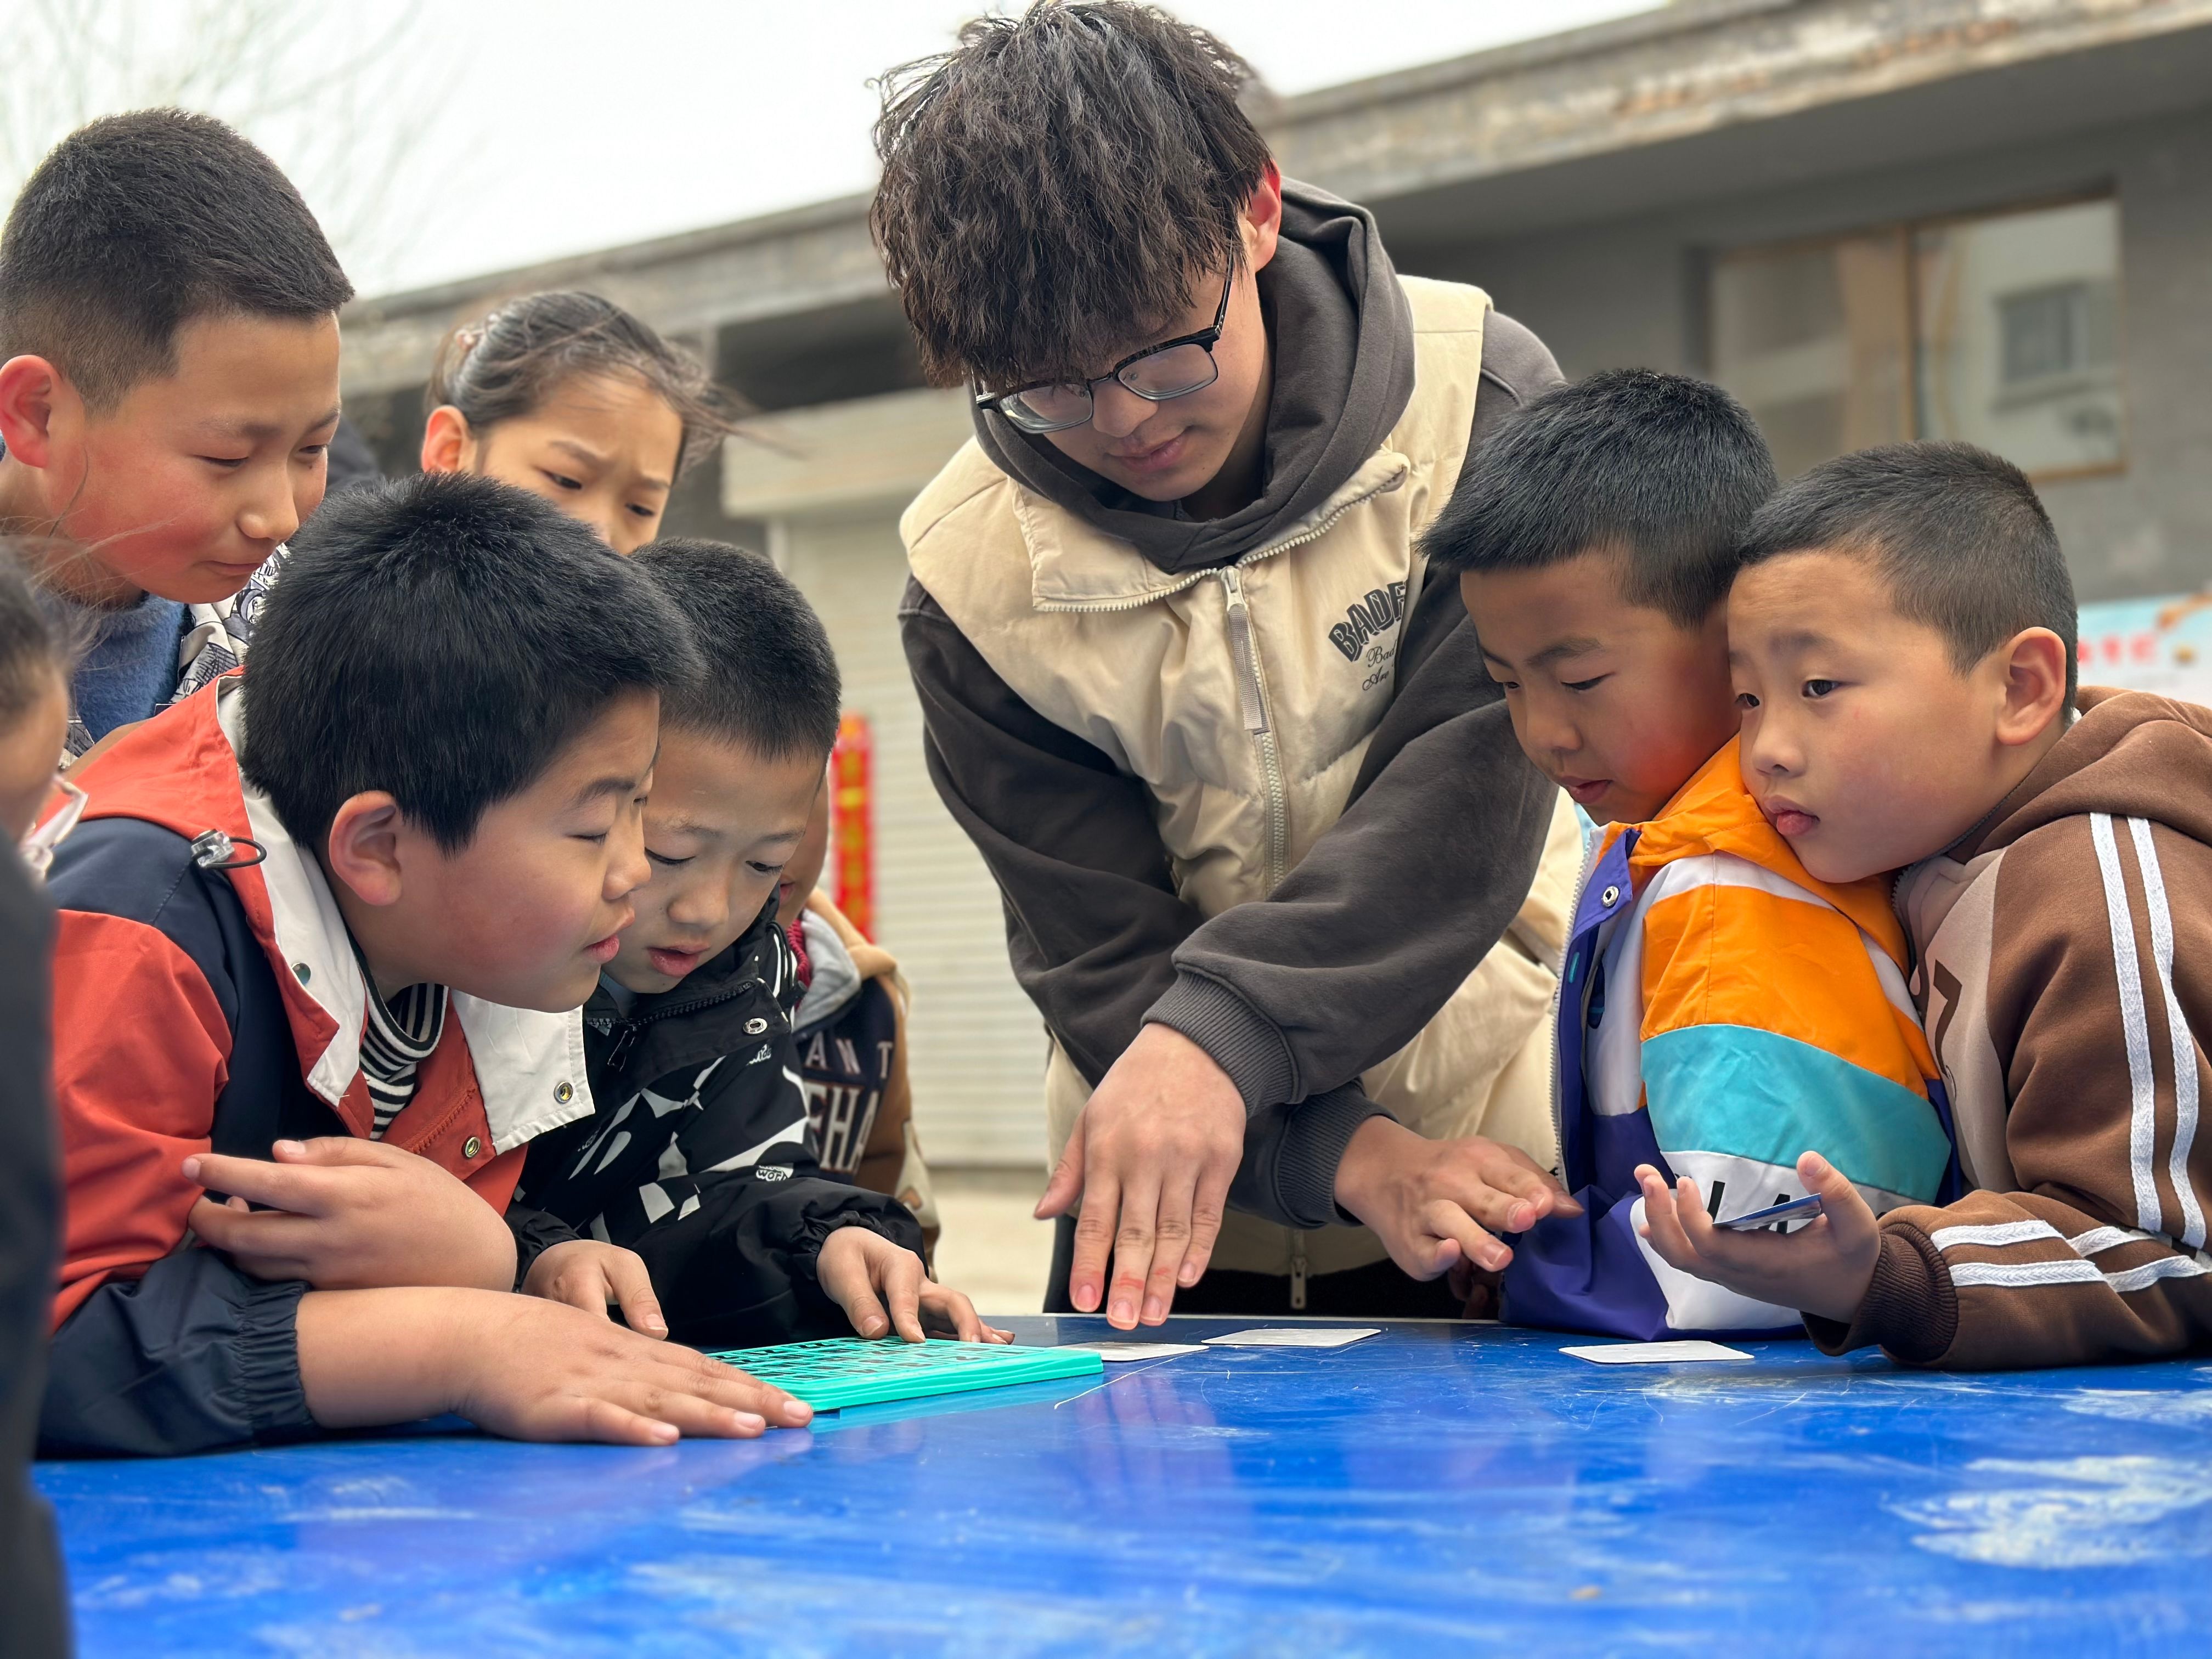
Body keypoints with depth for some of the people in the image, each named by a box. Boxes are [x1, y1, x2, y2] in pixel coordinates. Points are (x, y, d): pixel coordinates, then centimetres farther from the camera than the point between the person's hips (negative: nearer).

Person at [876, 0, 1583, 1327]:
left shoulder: (1480, 401, -12)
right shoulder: (972, 584, -10)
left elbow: (1461, 806, -19)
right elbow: (1103, 962, -10)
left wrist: (1218, 1033, -32)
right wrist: (1340, 1156, -25)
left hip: (1493, 1174, -2)